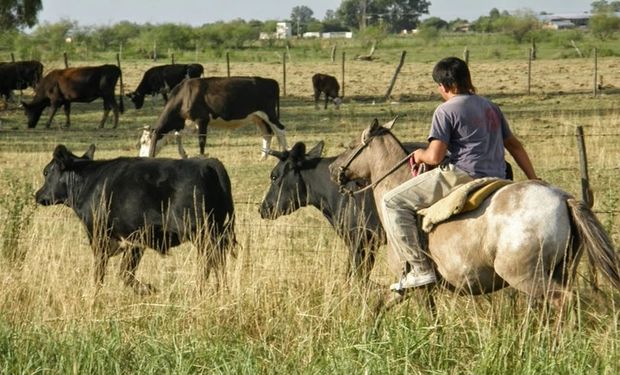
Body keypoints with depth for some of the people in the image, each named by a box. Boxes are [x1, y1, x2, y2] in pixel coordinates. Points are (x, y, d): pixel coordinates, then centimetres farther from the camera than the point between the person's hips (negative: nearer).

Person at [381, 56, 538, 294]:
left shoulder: (446, 110, -6)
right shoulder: (490, 107, 19)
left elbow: (435, 157, -12)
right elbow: (514, 145, 25)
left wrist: (420, 155, 11)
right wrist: (534, 181, 30)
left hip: (461, 176, -8)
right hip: (497, 180, 8)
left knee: (392, 202, -3)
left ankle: (419, 269, -12)